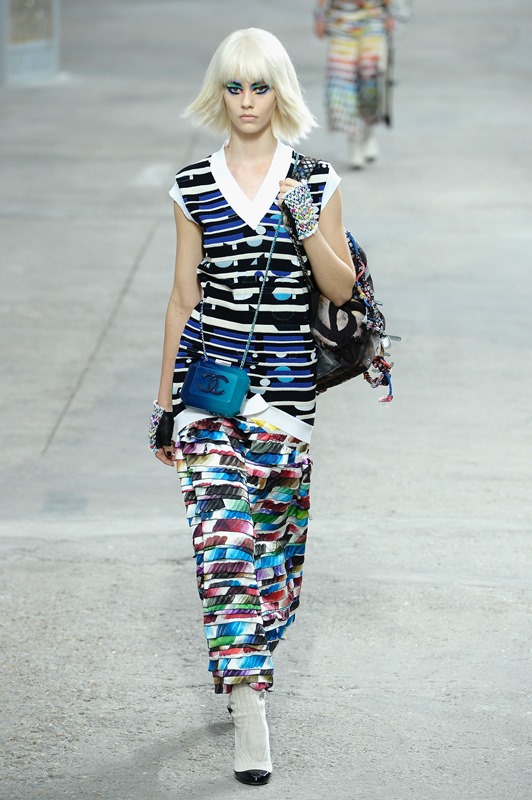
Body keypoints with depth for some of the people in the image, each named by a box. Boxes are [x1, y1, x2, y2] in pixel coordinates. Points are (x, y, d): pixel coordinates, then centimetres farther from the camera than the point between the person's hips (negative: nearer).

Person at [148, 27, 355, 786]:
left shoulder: (315, 182, 4)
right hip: (211, 377, -1)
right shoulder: (194, 187, 5)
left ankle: (242, 669, 29)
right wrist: (165, 400, 12)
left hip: (288, 381, 1)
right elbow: (184, 296, 10)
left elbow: (341, 290, 3)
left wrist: (307, 225, -14)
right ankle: (250, 715, -13)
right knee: (223, 537, -11)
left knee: (276, 538, 6)